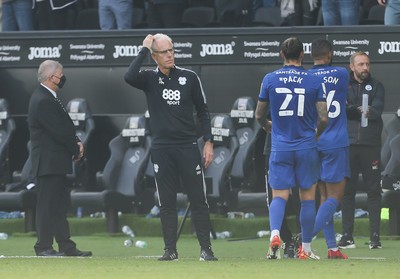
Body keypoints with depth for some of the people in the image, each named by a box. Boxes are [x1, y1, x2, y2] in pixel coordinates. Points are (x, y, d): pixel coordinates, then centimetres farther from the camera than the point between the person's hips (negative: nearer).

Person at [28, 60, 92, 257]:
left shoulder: (48, 98, 15)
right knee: (48, 204, -6)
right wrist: (76, 148, -7)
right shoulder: (43, 101, -18)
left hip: (55, 163, 11)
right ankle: (44, 246, -3)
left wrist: (75, 143, 2)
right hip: (48, 163, -11)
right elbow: (58, 131, -19)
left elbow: (63, 128, 18)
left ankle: (66, 246, 15)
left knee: (60, 205, 12)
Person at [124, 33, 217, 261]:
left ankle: (206, 249, 0)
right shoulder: (150, 79, 3)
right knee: (167, 202, 3)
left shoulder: (189, 77, 5)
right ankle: (170, 250, 9)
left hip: (188, 146, 0)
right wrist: (144, 50, -13)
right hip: (162, 148, 0)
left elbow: (203, 111, 10)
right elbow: (130, 77, -20)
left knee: (199, 200, -3)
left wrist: (209, 142, 2)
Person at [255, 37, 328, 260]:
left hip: (280, 147, 1)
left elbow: (259, 116, 7)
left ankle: (275, 233, -26)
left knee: (279, 195, 2)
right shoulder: (314, 81, -3)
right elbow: (324, 118, -4)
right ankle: (306, 249, 13)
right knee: (308, 197, 9)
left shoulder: (270, 80, 0)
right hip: (307, 148, -1)